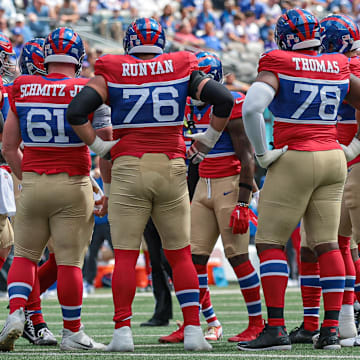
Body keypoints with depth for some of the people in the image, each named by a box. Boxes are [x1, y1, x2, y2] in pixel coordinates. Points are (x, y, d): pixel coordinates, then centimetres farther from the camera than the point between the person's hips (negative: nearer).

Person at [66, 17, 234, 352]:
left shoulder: (111, 73, 2)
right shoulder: (182, 69, 5)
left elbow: (76, 112, -8)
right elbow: (224, 100, -4)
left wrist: (99, 146, 2)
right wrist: (208, 140, 9)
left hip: (128, 168, -1)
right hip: (171, 166, 1)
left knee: (125, 255, 2)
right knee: (180, 255, 10)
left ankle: (122, 331, -5)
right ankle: (193, 330, 4)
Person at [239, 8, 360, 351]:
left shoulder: (278, 67, -9)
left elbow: (251, 108, -23)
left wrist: (263, 153, -12)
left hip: (294, 159, -5)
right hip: (333, 160, 6)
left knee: (270, 243, 0)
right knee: (327, 244, 9)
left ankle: (276, 328, -8)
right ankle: (331, 329, 6)